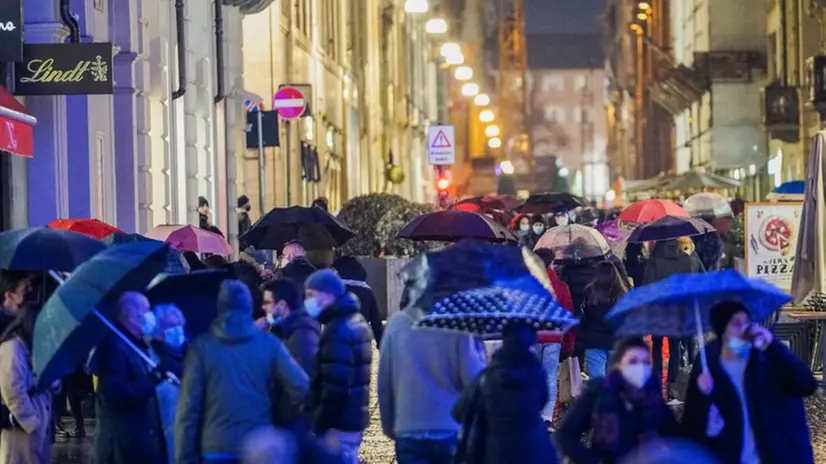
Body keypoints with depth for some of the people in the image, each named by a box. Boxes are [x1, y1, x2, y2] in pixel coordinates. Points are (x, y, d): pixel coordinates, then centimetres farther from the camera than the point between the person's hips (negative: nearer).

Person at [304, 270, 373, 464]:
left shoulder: (338, 330, -18)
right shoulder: (355, 322, 15)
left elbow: (335, 385, -22)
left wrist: (318, 425, -17)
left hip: (339, 421, -10)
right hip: (353, 417, 10)